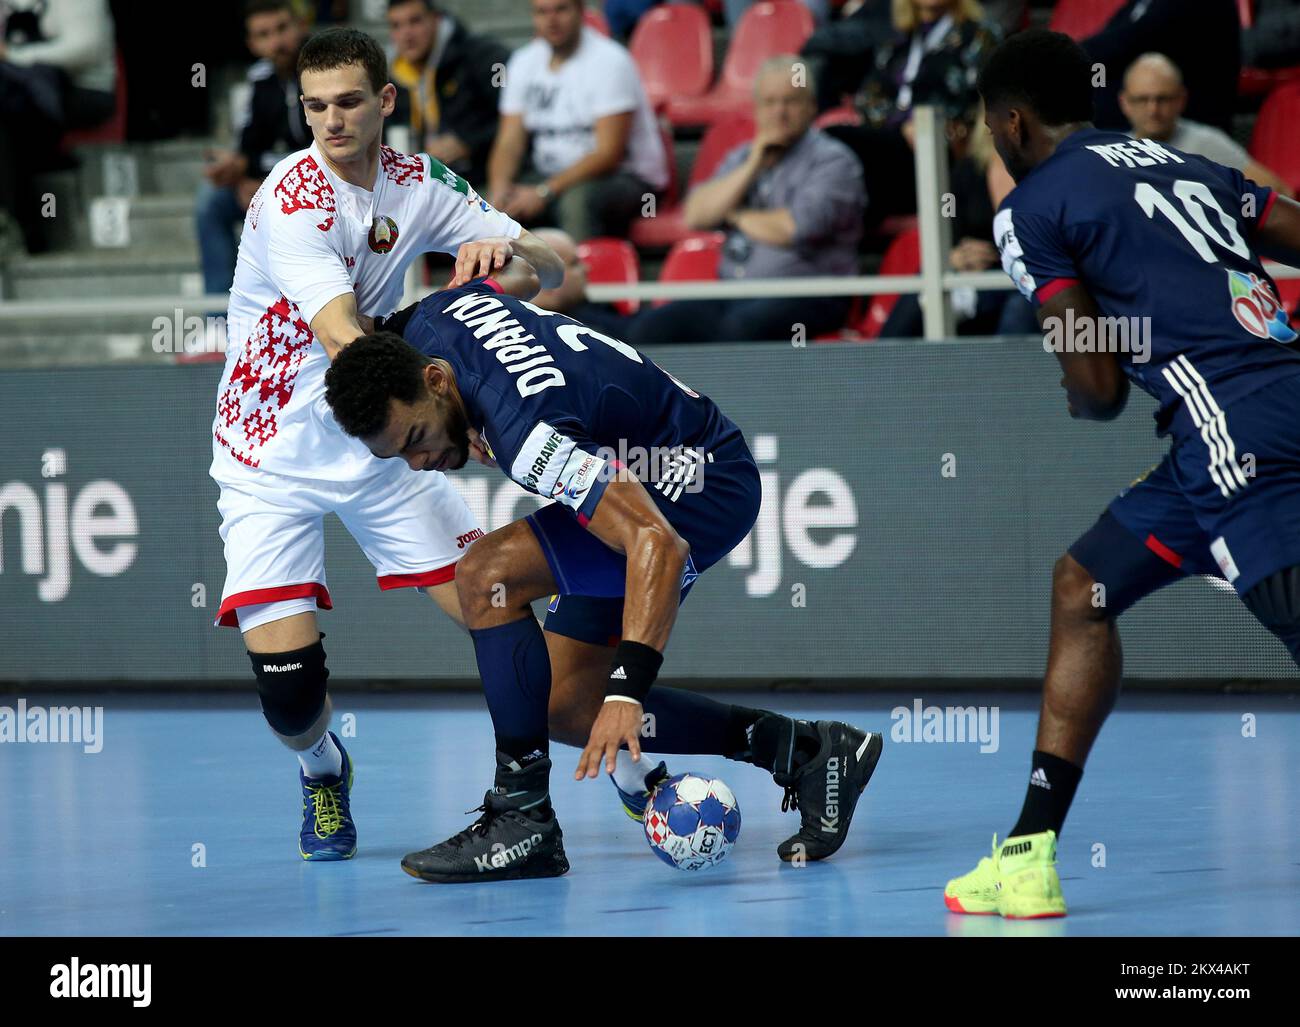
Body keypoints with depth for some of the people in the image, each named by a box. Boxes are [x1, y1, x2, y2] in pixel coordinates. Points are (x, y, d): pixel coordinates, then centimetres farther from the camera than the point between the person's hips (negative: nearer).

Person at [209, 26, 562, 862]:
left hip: (376, 446, 5)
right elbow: (341, 339, -33)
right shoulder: (294, 199, -21)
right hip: (272, 458, -5)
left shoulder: (418, 185, -1)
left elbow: (551, 268, 2)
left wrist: (506, 247, -22)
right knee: (285, 676, -14)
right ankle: (322, 770, 20)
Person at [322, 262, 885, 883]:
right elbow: (519, 272, 13)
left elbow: (659, 545, -41)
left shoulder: (526, 432, -36)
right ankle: (804, 752, 11)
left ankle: (524, 821, -19)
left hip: (706, 485, -10)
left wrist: (628, 689, -45)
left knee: (487, 574, -25)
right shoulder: (432, 320, -11)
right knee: (569, 709, 4)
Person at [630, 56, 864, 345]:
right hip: (732, 294, 6)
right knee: (651, 326, -18)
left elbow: (796, 228, -14)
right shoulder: (742, 157, 20)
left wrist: (737, 216, 4)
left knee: (742, 326, -38)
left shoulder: (832, 160, 0)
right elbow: (695, 215, 7)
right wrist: (752, 167, -2)